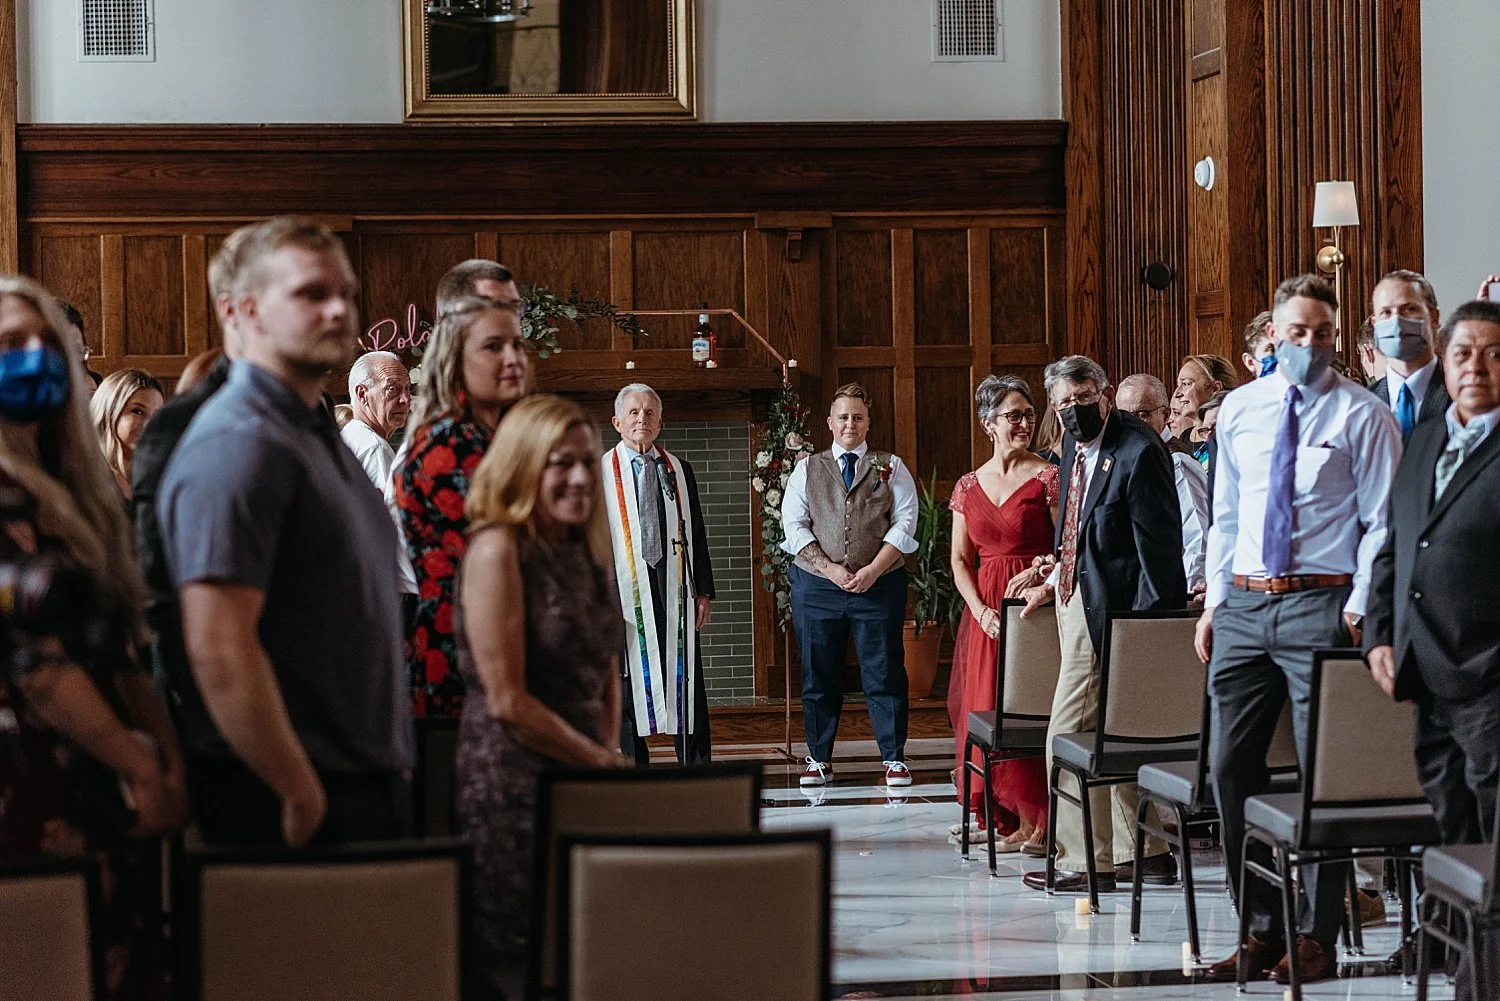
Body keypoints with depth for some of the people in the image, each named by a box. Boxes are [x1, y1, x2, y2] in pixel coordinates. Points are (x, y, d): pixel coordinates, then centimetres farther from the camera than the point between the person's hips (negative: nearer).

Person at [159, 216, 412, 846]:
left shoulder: (318, 435, 18)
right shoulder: (237, 443, -15)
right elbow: (218, 649, -24)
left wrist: (391, 765, 18)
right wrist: (302, 795, -19)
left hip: (371, 788, 9)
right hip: (294, 812, -9)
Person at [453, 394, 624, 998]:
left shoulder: (587, 551, 11)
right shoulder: (498, 550, -12)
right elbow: (507, 701, -16)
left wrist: (610, 754, 1)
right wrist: (600, 761, -8)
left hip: (584, 777, 7)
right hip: (516, 783, -7)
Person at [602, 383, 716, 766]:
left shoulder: (679, 469, 13)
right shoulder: (600, 472, 2)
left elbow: (697, 533, 14)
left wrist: (703, 591, 8)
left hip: (675, 590, 3)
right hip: (625, 588, -3)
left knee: (685, 679, 3)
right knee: (629, 680, 1)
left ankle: (697, 768, 7)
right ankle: (634, 768, 8)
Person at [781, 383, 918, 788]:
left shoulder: (891, 468, 8)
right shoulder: (807, 469, 10)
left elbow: (904, 523, 0)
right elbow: (794, 527, 1)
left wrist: (872, 571, -11)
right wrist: (832, 570, -10)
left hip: (878, 584, -1)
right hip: (817, 585, 1)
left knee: (885, 675, 0)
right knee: (818, 676, 5)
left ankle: (894, 759, 6)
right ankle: (818, 758, 14)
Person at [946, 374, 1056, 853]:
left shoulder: (1048, 478, -2)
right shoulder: (968, 487, 11)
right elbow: (960, 560, 9)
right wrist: (981, 611, -5)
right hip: (985, 611, 5)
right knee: (985, 708, 4)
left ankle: (1034, 822, -3)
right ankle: (1002, 816, 11)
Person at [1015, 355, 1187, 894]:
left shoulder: (1138, 451, -18)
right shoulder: (1076, 447, 11)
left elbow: (1159, 544, -19)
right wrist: (1053, 581, 22)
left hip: (1110, 610, -10)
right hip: (1078, 599, 10)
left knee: (1068, 737, -8)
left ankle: (1086, 862, -1)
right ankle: (1144, 852, 23)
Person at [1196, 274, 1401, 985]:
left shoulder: (1362, 415, -1)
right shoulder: (1238, 410, 12)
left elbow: (1381, 523, -3)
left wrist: (1360, 609, -12)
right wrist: (1216, 601, 11)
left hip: (1321, 605, -5)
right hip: (1243, 606, 5)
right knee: (1231, 768, 5)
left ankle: (1315, 938, 6)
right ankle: (1262, 927, 16)